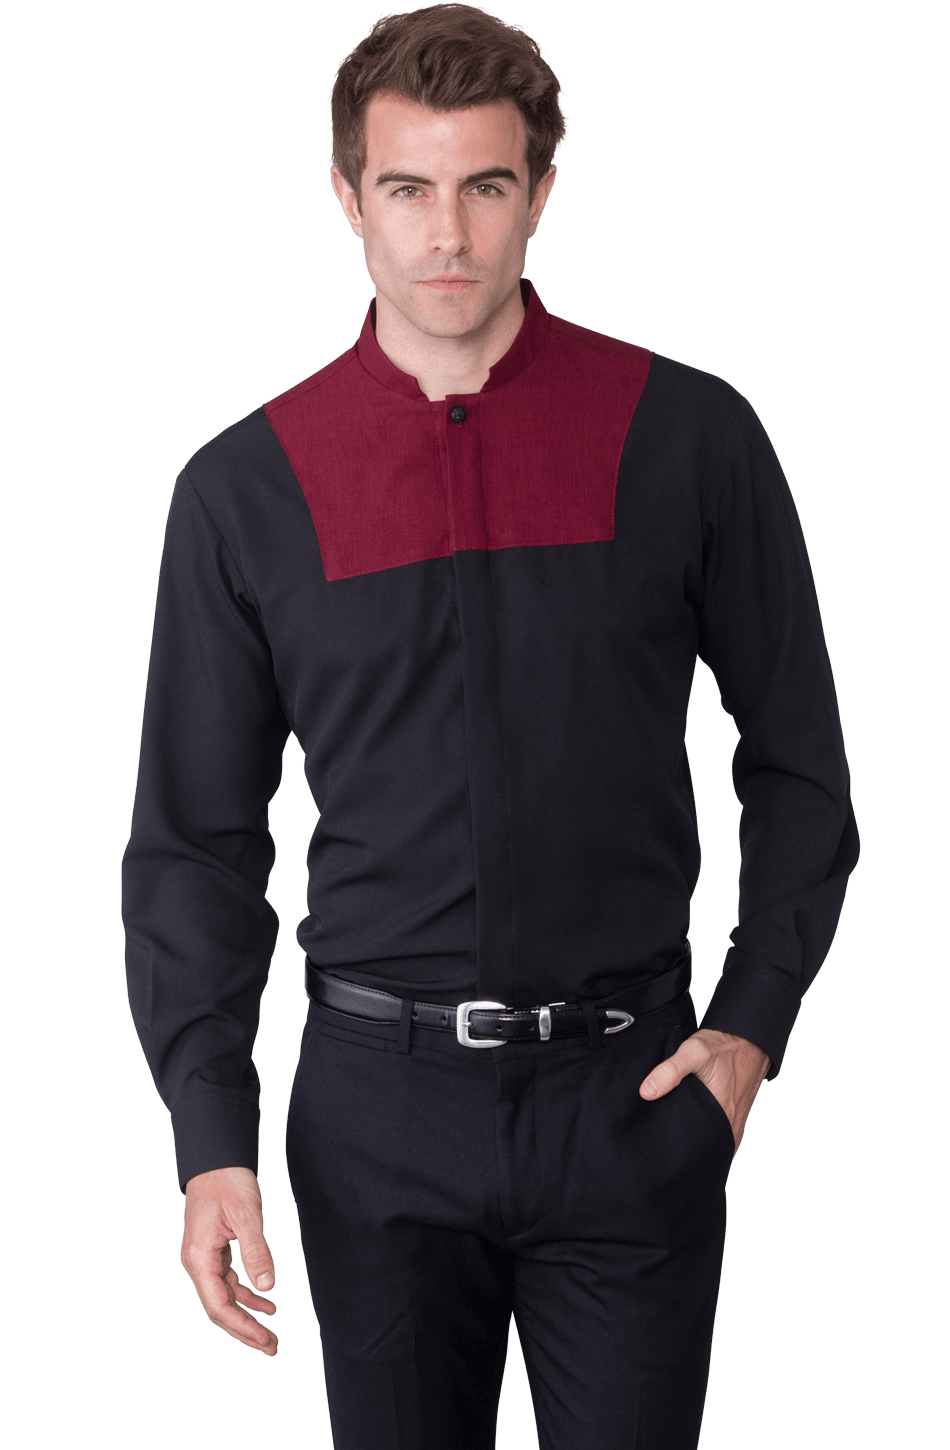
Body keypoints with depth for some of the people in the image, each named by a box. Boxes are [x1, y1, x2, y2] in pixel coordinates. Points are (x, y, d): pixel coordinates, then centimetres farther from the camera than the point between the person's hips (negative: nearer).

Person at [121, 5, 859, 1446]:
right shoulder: (243, 488, 1)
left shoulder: (689, 436, -1)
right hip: (378, 1106, 1)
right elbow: (195, 839, 5)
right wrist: (211, 1139, -2)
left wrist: (754, 1022, -2)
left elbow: (799, 763, 7)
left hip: (631, 1094, -1)